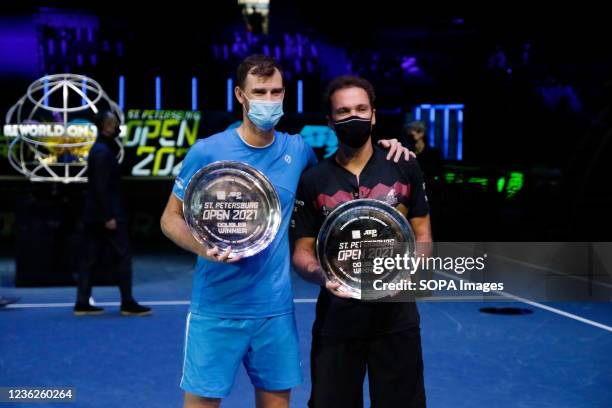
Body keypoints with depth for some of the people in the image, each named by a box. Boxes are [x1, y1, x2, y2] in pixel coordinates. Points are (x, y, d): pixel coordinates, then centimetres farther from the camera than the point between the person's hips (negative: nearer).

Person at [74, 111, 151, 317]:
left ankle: (82, 303, 10)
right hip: (106, 214, -10)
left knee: (90, 259, 8)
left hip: (94, 215, 10)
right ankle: (128, 303, 0)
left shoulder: (100, 149, 16)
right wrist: (109, 216, -21)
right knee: (123, 257, -3)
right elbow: (101, 187, -20)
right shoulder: (103, 152, -14)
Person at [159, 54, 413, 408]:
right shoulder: (207, 152, -7)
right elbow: (171, 217, 1)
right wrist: (203, 248, -20)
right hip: (217, 306, -3)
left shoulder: (297, 150, 3)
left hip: (275, 307, 3)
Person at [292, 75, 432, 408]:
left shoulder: (404, 169, 3)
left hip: (396, 315, 0)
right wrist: (321, 275, -18)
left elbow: (422, 235, 8)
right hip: (337, 318, 0)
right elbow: (302, 251, 4)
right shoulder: (313, 180, 2)